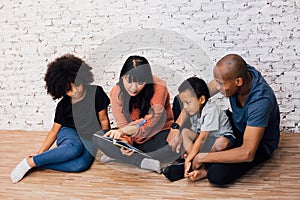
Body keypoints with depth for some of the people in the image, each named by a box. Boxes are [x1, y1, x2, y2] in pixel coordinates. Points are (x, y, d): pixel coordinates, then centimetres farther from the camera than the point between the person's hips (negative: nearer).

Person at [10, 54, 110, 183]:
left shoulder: (96, 93, -6)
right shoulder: (63, 105, -3)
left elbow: (104, 120, -1)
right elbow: (54, 130, 3)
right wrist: (40, 153, -6)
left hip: (89, 139, 1)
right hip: (69, 134, 0)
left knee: (80, 164, -35)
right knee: (74, 147, -41)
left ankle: (34, 163, -28)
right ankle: (30, 162, -31)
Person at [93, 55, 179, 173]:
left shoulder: (158, 87, -20)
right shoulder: (117, 92, -10)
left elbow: (152, 121, -28)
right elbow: (123, 125, -9)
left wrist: (126, 130, -44)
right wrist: (125, 141, -32)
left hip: (158, 136, -2)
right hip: (134, 140, 3)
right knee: (98, 138, -20)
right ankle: (143, 162, -31)